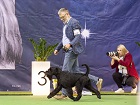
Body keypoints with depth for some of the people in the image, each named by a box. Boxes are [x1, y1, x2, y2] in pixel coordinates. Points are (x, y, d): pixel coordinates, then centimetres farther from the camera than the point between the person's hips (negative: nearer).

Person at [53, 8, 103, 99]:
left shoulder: (74, 22, -10)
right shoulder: (66, 24, 20)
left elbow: (78, 37, -18)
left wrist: (70, 44, -32)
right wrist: (57, 48, 21)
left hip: (72, 50, -10)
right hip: (68, 51, 10)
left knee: (65, 72, -7)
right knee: (76, 71, 9)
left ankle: (64, 93, 0)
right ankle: (97, 80, 12)